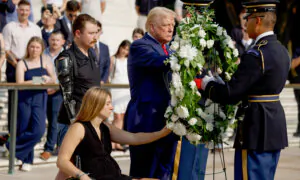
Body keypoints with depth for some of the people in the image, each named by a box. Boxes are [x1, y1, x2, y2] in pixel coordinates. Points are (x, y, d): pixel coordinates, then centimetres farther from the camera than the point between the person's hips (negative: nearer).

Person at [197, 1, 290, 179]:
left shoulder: (256, 55, -19)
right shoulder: (282, 51, 9)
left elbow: (230, 94, -21)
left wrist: (206, 84, -4)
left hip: (257, 129, -9)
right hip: (276, 124, 9)